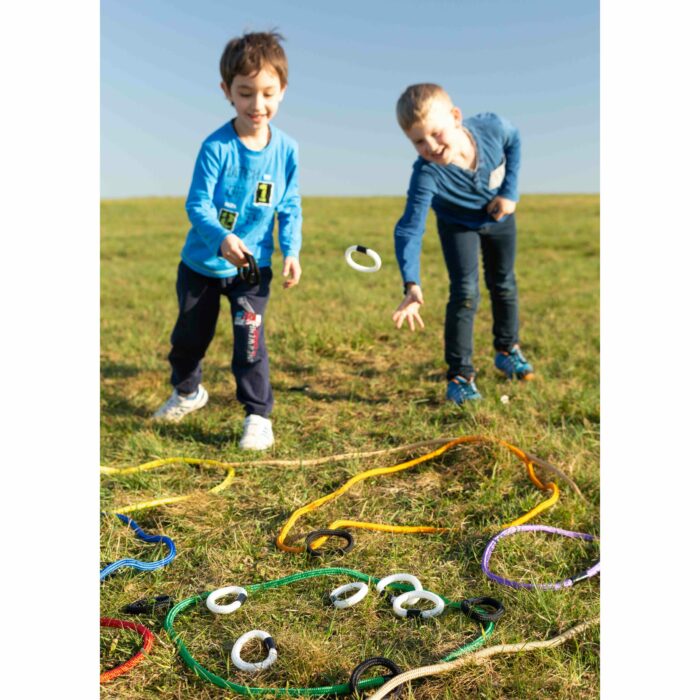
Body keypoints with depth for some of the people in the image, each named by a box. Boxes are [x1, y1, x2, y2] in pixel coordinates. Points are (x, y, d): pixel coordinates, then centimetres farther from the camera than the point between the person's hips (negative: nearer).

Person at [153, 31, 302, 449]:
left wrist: (291, 251, -13)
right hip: (202, 262, 0)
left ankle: (259, 416, 6)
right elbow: (197, 204, -22)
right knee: (189, 335, 17)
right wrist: (222, 239, -40)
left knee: (250, 338, -8)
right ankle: (187, 392, 44)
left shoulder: (286, 150, -8)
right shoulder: (216, 147, -18)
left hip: (254, 266, 0)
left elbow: (290, 209, 0)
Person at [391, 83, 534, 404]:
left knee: (503, 283, 17)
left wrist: (510, 191, -19)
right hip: (458, 224, -3)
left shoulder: (491, 127, -34)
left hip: (499, 216, 3)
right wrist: (412, 286, -57)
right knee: (465, 292, -15)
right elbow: (409, 230, -45)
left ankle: (508, 349, 41)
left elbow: (513, 141, -9)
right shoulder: (427, 175, -41)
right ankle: (460, 374, 0)